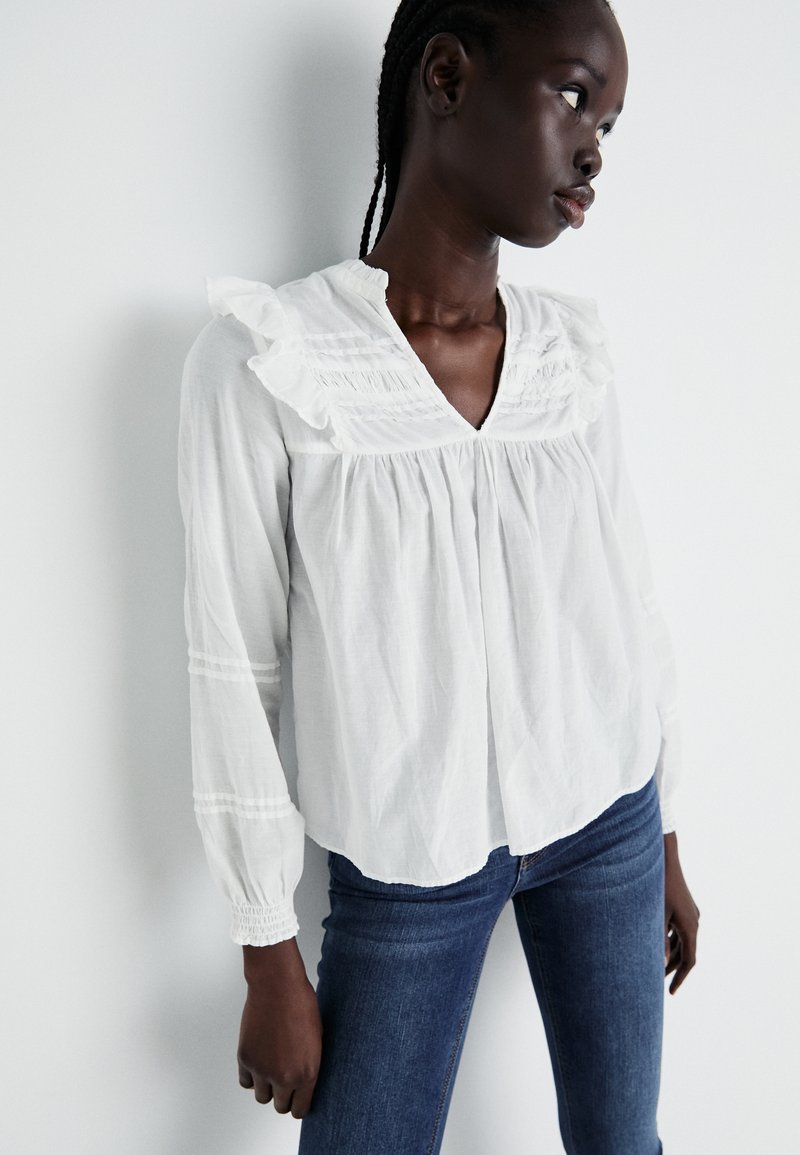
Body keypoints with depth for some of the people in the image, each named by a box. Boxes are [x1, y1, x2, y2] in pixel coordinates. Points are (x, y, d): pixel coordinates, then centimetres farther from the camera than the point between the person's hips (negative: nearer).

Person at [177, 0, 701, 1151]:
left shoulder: (575, 351, -2)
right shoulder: (263, 359, -15)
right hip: (412, 862, -3)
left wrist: (667, 843, 13)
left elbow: (628, 610, 6)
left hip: (608, 827, 4)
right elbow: (235, 673, -11)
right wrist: (271, 961, -6)